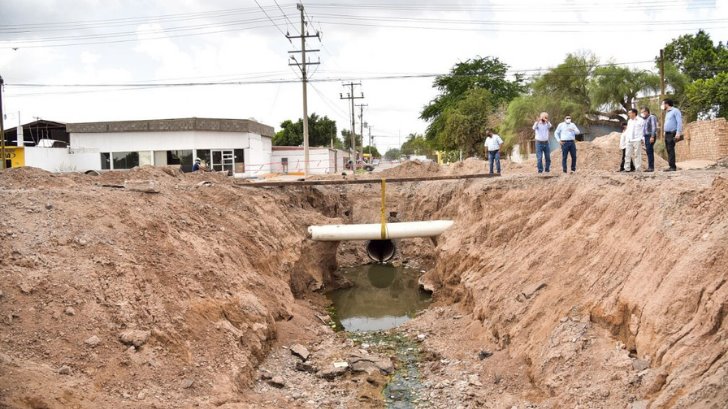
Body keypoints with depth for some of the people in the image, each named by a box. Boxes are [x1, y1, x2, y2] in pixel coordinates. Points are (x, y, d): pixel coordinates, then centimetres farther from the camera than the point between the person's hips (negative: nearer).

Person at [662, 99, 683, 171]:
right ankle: (672, 166, 5)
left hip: (672, 134, -9)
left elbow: (679, 122, -13)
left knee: (671, 150, -13)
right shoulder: (667, 113, 22)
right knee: (668, 150, 4)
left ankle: (673, 167, -15)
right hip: (667, 134, 9)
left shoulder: (675, 111, -5)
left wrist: (678, 133, -22)